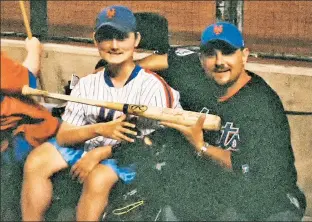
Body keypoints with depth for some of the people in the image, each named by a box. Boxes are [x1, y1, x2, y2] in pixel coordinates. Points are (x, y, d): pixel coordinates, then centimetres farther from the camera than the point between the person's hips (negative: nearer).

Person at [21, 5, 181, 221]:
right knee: (35, 163, -13)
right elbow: (62, 137, -2)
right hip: (86, 145, 6)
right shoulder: (87, 84, 3)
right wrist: (99, 129, -23)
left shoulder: (151, 85, -12)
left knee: (97, 178, -34)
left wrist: (98, 154, -19)